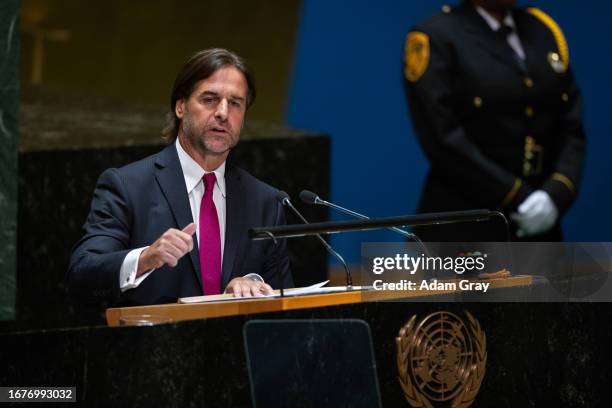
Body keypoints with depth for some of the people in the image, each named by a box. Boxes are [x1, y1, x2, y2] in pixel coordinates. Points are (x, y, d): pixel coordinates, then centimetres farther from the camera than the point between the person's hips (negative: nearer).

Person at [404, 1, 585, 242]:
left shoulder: (545, 31, 12)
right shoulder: (433, 39, -4)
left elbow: (572, 127, 9)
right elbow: (443, 140, -12)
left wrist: (557, 194, -9)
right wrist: (518, 199, -13)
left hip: (538, 225, 5)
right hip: (463, 229, -5)